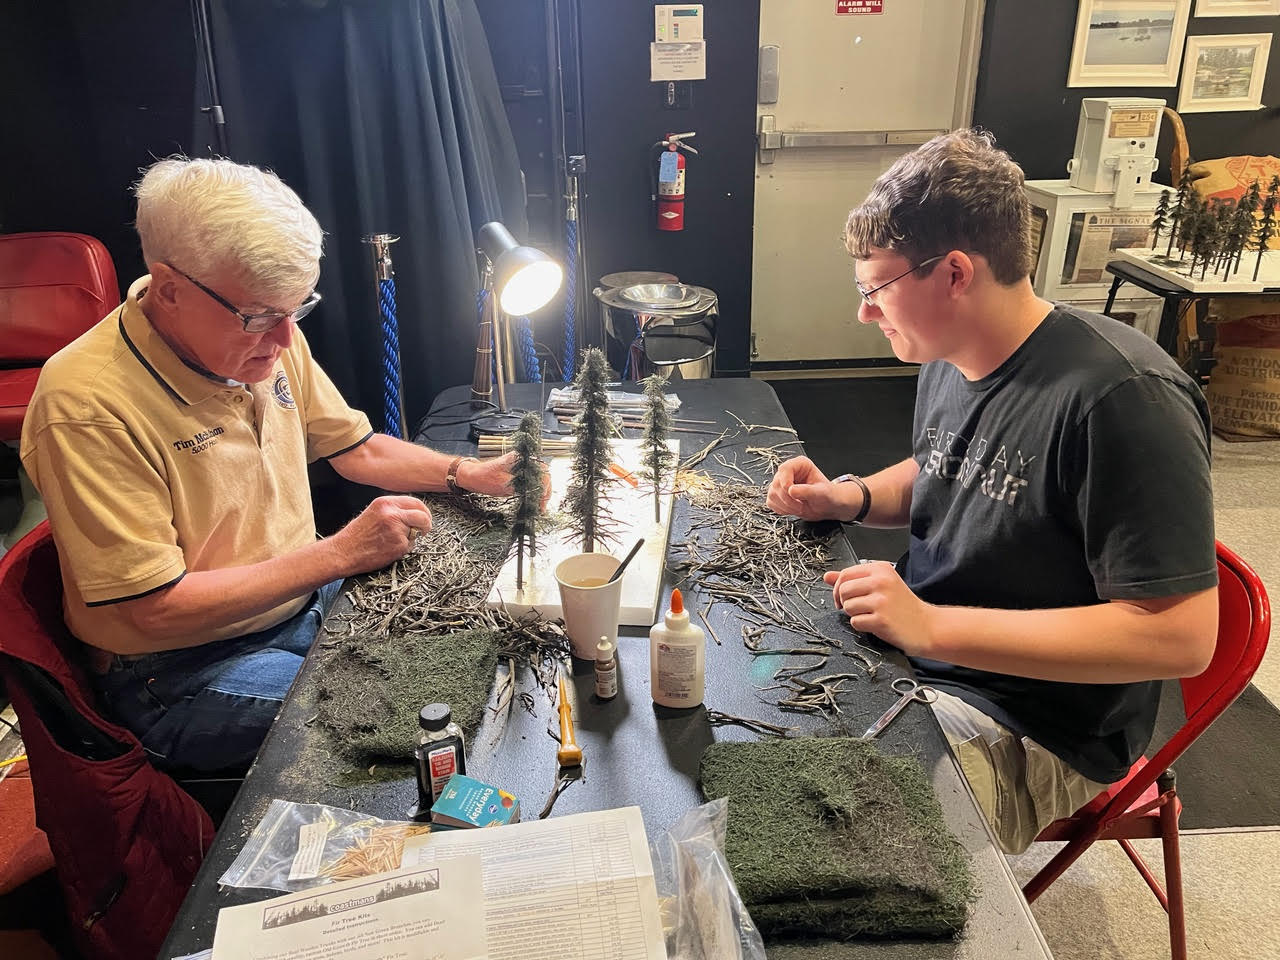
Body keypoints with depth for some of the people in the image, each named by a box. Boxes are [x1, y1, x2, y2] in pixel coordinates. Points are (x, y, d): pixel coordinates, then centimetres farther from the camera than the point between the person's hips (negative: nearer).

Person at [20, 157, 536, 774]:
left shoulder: (270, 337, -3)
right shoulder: (87, 406, -26)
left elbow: (358, 448, 10)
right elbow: (157, 609, -24)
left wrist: (467, 473, -7)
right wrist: (339, 554, -24)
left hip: (306, 598, 8)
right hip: (183, 670, -7)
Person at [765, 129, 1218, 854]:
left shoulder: (1122, 398, -25)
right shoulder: (948, 358, 2)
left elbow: (1180, 636, -27)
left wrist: (932, 625, -29)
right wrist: (848, 498, 0)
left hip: (1031, 731, -8)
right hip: (909, 647, 8)